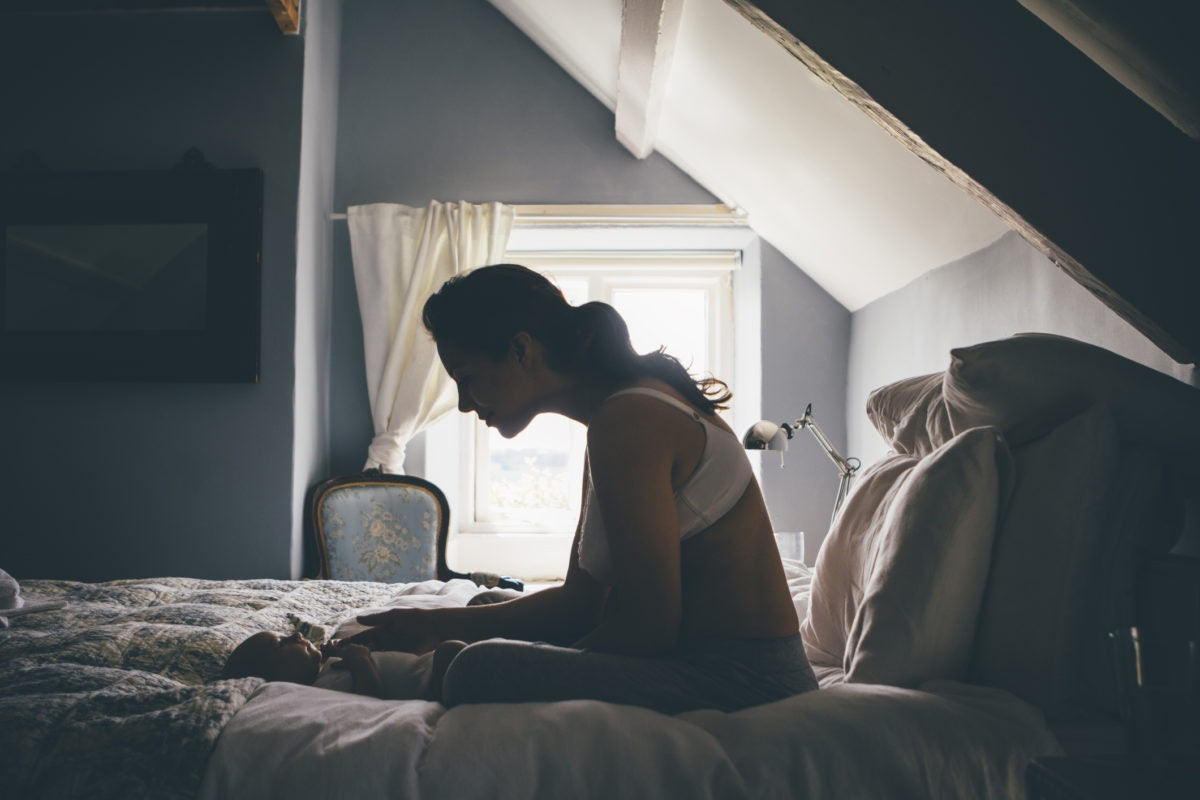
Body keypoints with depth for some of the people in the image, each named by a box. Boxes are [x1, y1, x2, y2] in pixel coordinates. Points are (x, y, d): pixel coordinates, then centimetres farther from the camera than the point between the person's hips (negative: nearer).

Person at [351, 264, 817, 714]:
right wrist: (437, 624, 13)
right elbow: (581, 601, 15)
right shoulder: (622, 411, 13)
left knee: (480, 673, -27)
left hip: (745, 682, -10)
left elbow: (648, 624, -21)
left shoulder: (627, 421, -18)